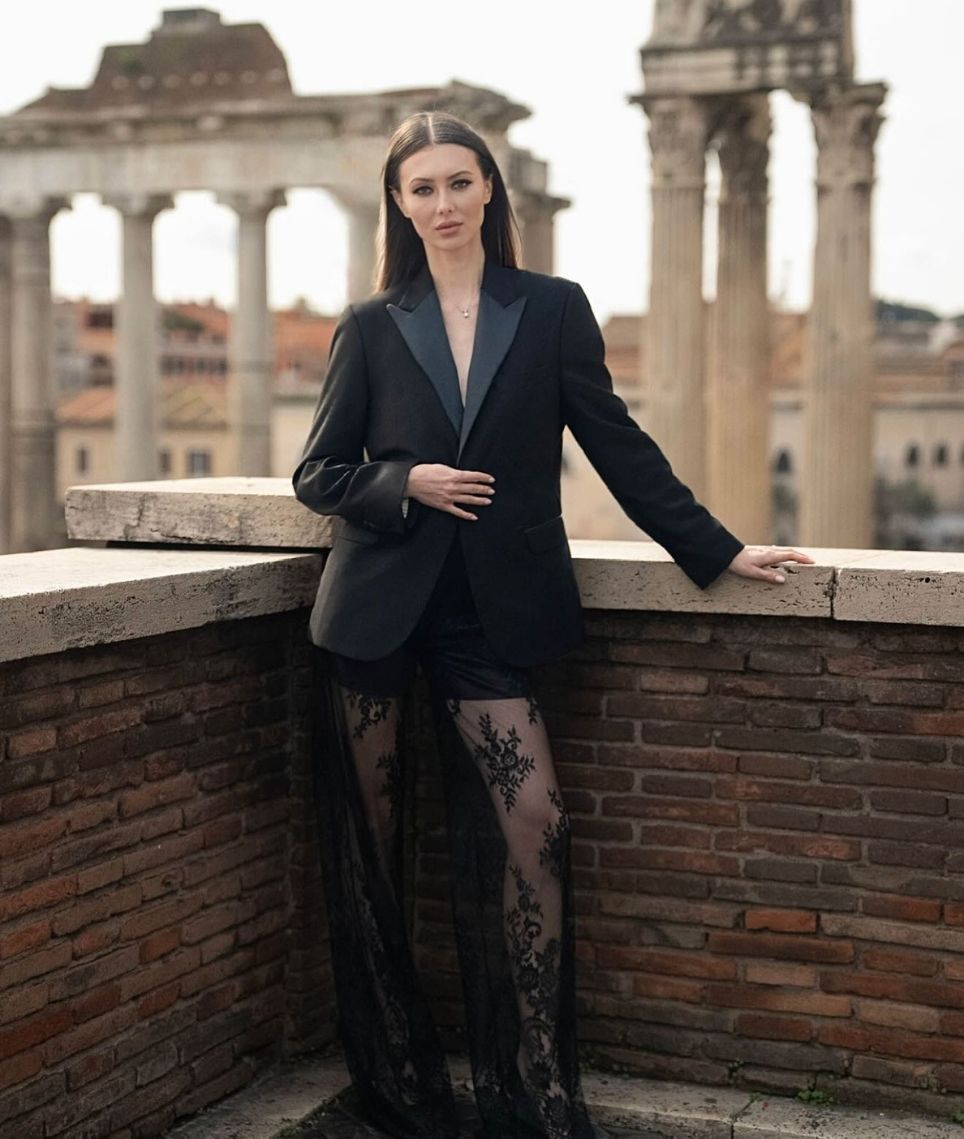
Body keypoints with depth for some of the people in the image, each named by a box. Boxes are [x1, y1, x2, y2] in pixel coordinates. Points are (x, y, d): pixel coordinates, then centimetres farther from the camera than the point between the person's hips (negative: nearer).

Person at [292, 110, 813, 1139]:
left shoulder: (553, 310, 6)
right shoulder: (371, 328, 7)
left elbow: (617, 446, 7)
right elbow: (317, 473, 9)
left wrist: (718, 552, 5)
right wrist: (405, 485, -10)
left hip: (491, 610, -1)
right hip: (377, 609, 1)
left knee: (531, 823, -12)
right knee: (365, 841, 3)